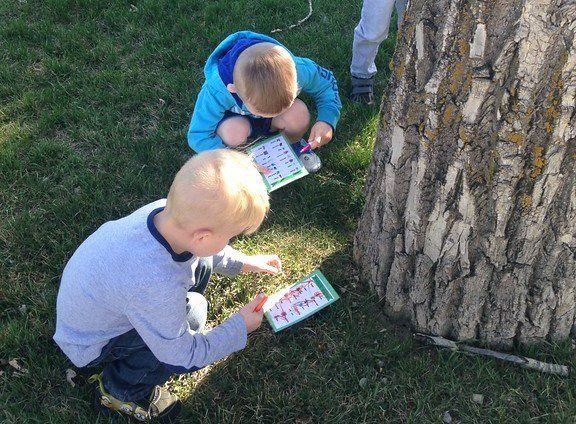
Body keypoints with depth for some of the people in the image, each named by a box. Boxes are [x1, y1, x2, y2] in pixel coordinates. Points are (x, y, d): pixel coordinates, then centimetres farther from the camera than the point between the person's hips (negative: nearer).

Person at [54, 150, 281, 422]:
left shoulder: (165, 210, -23)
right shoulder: (156, 285, -44)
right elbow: (184, 357, -26)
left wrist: (242, 262, 6)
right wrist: (240, 327, -15)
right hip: (90, 346, -7)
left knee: (201, 264, 1)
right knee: (193, 311, -24)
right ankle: (122, 389, -3)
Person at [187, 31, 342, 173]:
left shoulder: (296, 69, -35)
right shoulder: (217, 91, -40)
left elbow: (326, 83, -14)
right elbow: (198, 136, -30)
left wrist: (327, 120, -32)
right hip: (235, 117, -2)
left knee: (299, 114, -31)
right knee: (234, 133, -37)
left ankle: (291, 144, 5)